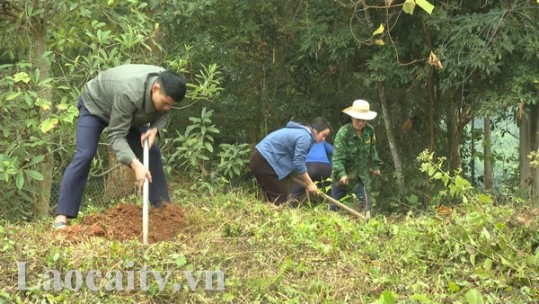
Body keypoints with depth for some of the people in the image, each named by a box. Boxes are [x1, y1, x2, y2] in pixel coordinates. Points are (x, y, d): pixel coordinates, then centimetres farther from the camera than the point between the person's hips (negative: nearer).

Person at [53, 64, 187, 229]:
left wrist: (154, 129, -30)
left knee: (152, 153, -2)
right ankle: (62, 216, -21)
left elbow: (162, 115, -7)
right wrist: (135, 164, -55)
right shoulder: (129, 92, -45)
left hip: (130, 113, 7)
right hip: (95, 104, -7)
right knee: (84, 156, -21)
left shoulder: (166, 85, -25)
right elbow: (116, 136, -42)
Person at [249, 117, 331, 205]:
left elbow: (297, 160, 24)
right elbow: (298, 163, -17)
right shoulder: (305, 137, -14)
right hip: (264, 161, -11)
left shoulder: (301, 131, 18)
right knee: (280, 198, -7)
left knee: (272, 197, 15)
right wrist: (310, 184, -10)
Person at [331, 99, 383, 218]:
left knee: (365, 200, -8)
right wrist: (341, 174, -37)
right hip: (343, 174, -3)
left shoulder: (370, 131, -8)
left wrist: (375, 166, 13)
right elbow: (338, 156, -27)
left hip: (361, 173, 3)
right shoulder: (343, 132, -23)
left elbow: (372, 150, 9)